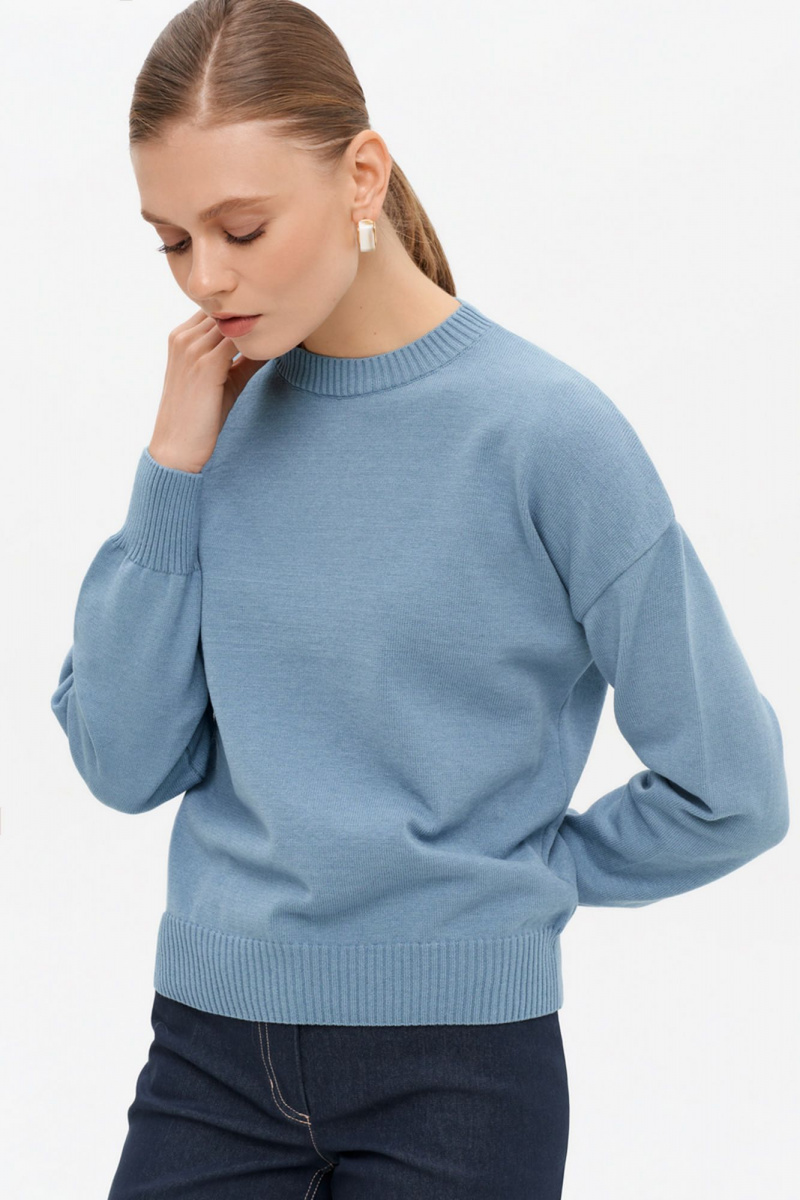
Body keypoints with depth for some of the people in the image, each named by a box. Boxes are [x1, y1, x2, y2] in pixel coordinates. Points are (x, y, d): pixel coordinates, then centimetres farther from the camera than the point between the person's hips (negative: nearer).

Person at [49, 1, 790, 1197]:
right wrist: (175, 471, -8)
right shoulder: (221, 420, 1)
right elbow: (124, 765, -2)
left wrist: (512, 878, 0)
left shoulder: (546, 433, -12)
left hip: (459, 1064, -3)